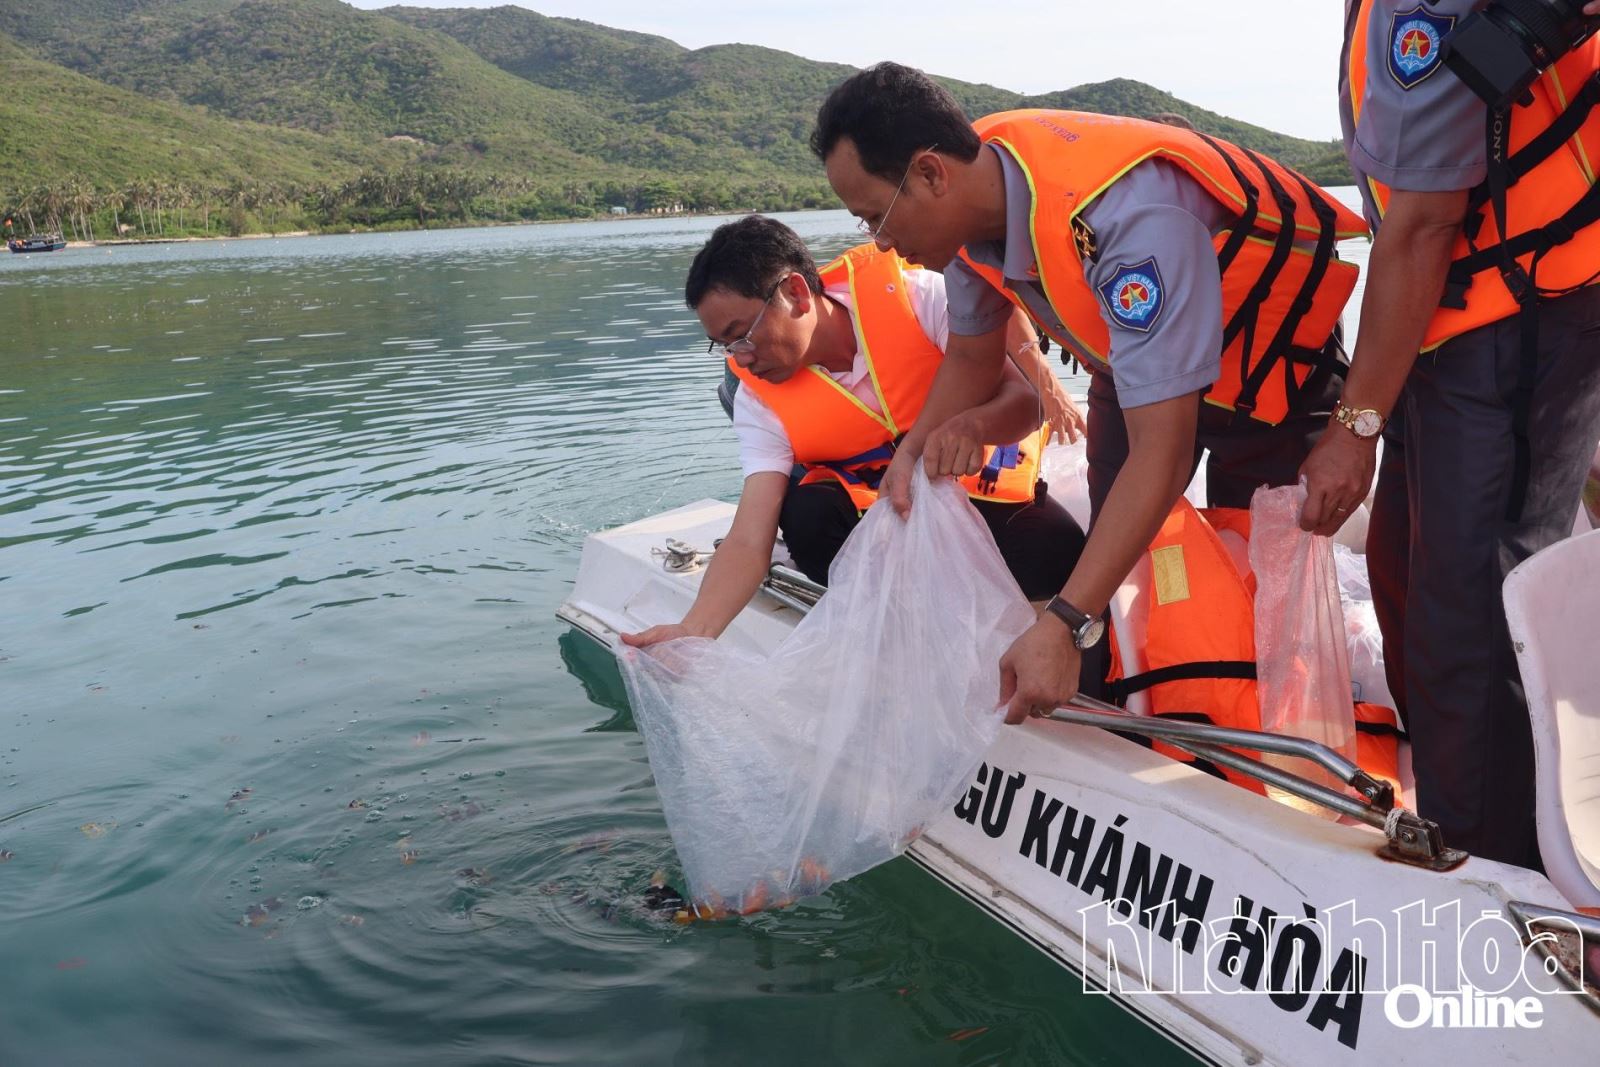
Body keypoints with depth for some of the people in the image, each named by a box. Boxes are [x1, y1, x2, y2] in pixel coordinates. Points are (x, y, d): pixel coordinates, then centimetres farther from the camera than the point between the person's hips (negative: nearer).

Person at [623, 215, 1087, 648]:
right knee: (807, 518, -30)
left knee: (1063, 559, -29)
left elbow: (1025, 398, -20)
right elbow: (748, 542, -19)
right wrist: (693, 632, -35)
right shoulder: (760, 400, -11)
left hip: (990, 487, -1)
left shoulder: (917, 296, -19)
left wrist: (973, 425, -43)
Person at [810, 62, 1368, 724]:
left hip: (1269, 353, -6)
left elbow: (1162, 453, -43)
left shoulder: (1127, 220, -43)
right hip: (1134, 350, 7)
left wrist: (1065, 625, -48)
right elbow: (972, 358, -2)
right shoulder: (968, 195, -19)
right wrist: (918, 447, -20)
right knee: (1112, 556, 8)